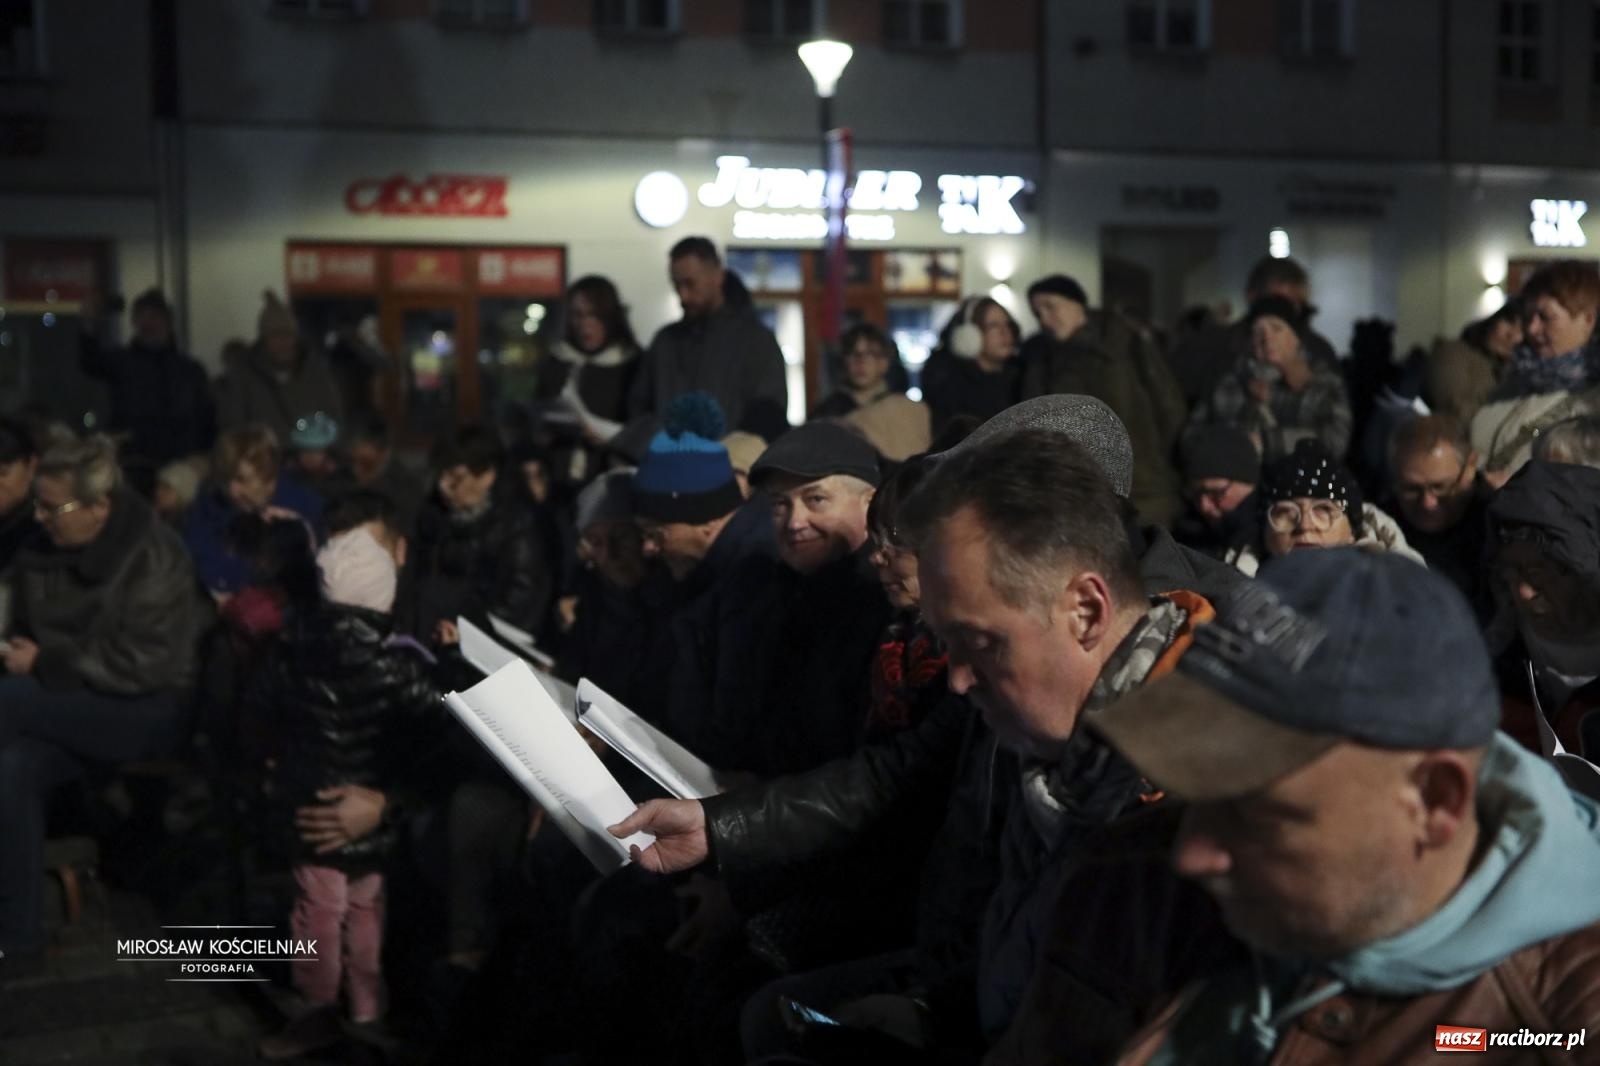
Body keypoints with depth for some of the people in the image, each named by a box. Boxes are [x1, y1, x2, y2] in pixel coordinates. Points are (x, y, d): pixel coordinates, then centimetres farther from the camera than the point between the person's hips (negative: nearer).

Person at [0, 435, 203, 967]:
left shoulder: (154, 558, -16)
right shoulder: (43, 552, 5)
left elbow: (141, 665, -22)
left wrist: (44, 662, -19)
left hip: (149, 713, -6)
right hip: (73, 709, 6)